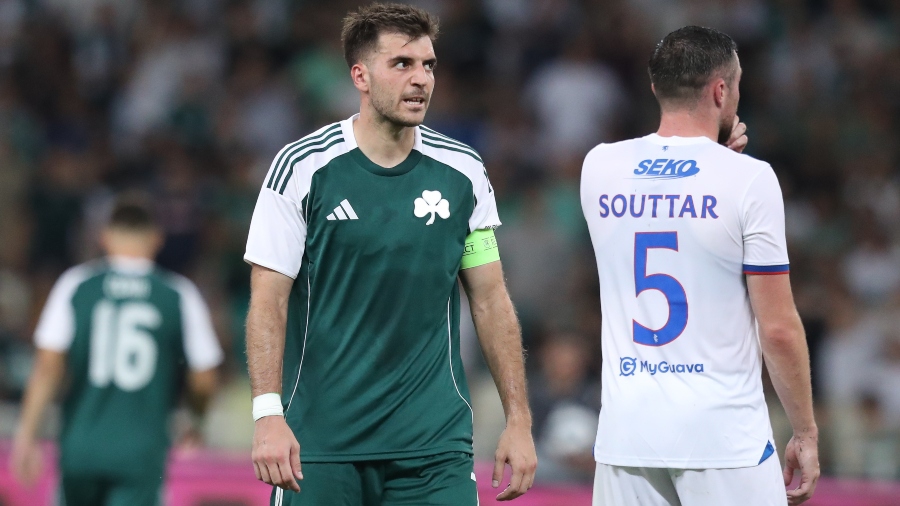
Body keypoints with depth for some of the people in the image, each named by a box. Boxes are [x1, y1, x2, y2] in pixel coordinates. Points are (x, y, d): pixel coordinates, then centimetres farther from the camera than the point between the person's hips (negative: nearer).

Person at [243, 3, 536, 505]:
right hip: (320, 444, -2)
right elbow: (269, 302, -6)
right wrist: (268, 415, -17)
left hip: (437, 445, 2)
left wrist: (519, 420, 5)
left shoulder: (463, 171, 5)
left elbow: (491, 299, 10)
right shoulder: (303, 166, -4)